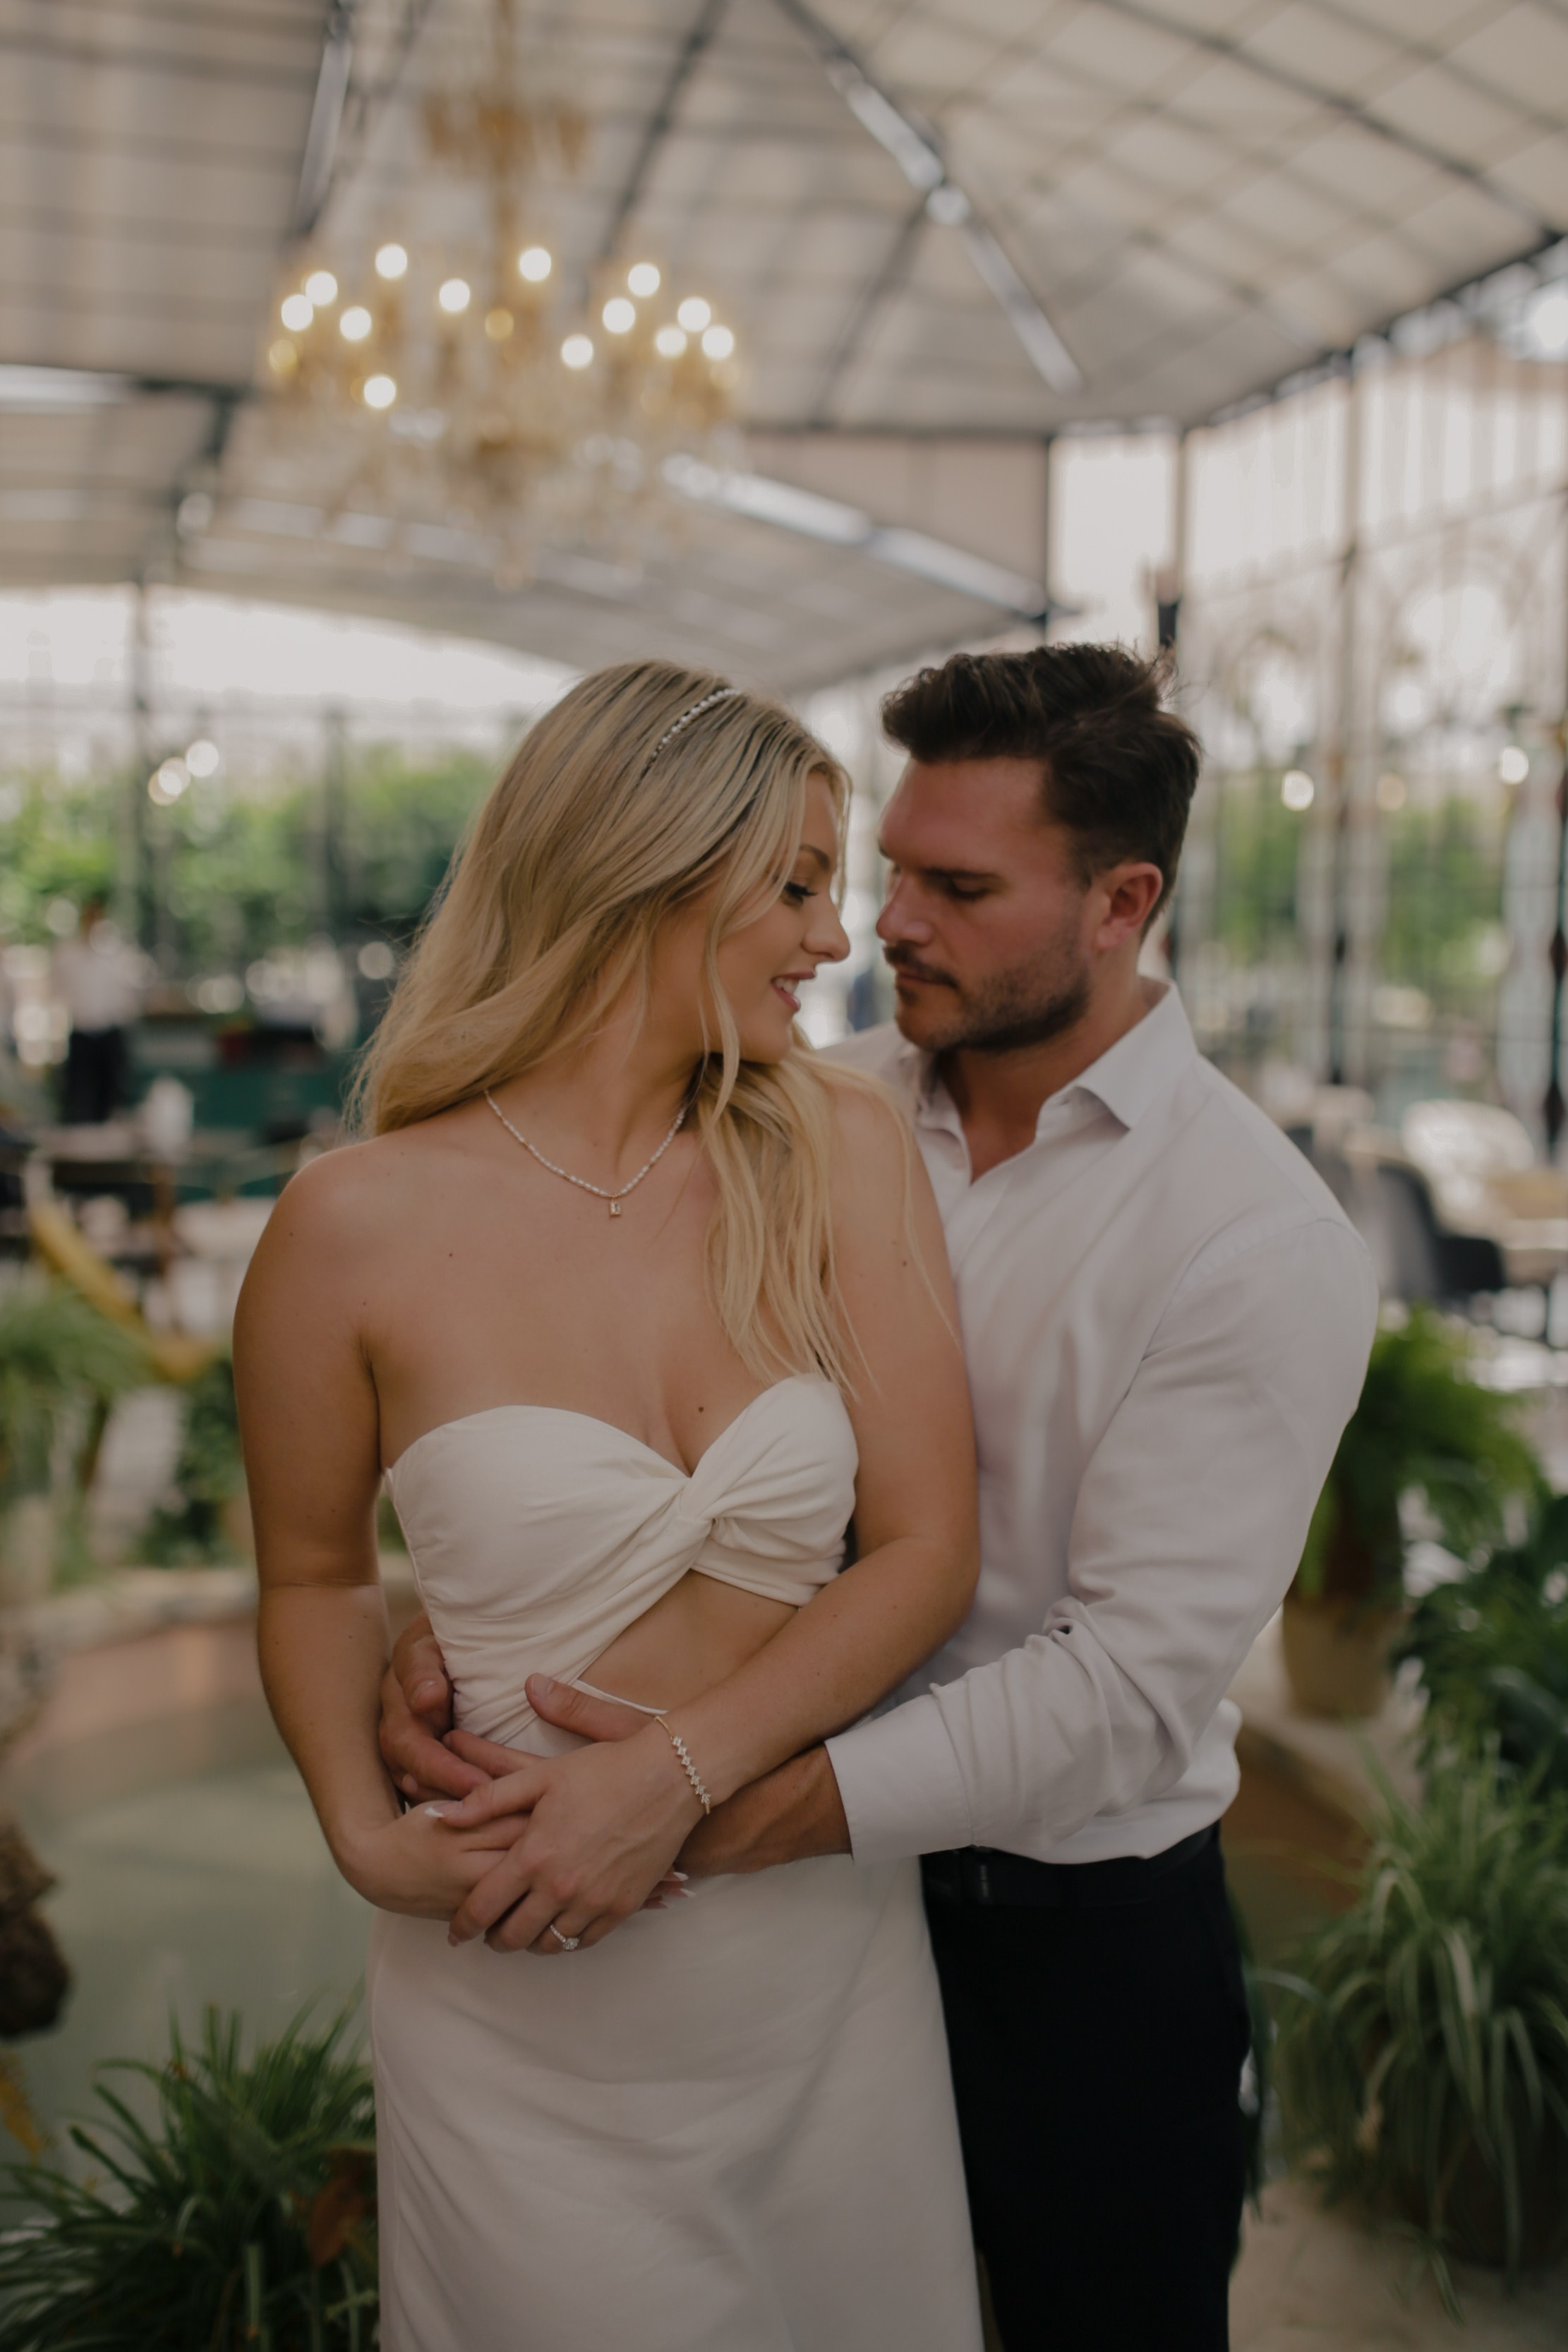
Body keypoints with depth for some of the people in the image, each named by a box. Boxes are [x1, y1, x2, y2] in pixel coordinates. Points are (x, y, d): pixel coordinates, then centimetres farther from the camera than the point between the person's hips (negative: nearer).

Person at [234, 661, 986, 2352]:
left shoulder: (839, 1154, -6)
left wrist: (678, 1772, -18)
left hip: (830, 1950, 3)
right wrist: (365, 1829, -11)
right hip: (526, 2005, -2)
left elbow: (926, 1551, -8)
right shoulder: (359, 1227, -12)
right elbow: (312, 1576, 4)